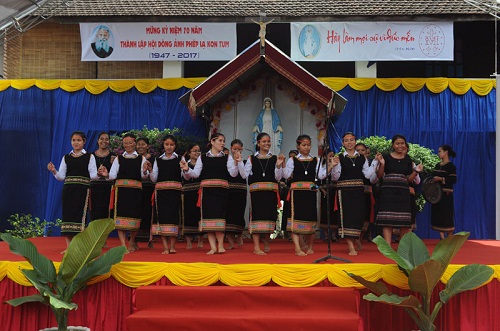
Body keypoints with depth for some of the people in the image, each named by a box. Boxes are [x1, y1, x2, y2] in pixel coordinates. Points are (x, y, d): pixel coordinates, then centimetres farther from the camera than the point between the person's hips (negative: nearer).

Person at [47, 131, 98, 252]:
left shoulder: (89, 157, 4)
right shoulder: (66, 157, 13)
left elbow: (93, 175, -3)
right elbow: (61, 176, 9)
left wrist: (99, 174, -25)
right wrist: (53, 171, -9)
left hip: (82, 189, -3)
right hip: (68, 189, 3)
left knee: (79, 215, -6)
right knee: (67, 214, 1)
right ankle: (68, 247, 8)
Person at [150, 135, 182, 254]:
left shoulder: (180, 159, 8)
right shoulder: (158, 160, 13)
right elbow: (154, 178, 8)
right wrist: (148, 171, -9)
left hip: (175, 191, -2)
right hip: (161, 190, 2)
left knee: (173, 215, -3)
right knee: (161, 216, -2)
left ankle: (172, 246, 6)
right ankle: (165, 247, 4)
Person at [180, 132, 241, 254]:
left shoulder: (227, 157, 10)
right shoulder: (202, 158, 12)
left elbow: (233, 173, -1)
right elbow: (196, 173, 4)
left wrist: (236, 163, -18)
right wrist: (187, 169, -13)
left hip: (221, 190, -1)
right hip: (207, 190, 1)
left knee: (219, 215, -9)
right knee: (208, 215, -2)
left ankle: (220, 245, -2)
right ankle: (213, 247, 3)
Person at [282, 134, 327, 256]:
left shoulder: (315, 161, 12)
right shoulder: (292, 160, 6)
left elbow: (320, 176, 5)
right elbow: (286, 175, -4)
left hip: (311, 191, 3)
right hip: (297, 191, -3)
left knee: (311, 217, 8)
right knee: (296, 217, -10)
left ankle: (310, 247, 24)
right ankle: (298, 249, -10)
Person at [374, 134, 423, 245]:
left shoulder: (408, 160, 10)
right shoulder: (386, 157, 1)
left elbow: (409, 179, 11)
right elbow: (379, 176, 0)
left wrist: (416, 171, -4)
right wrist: (382, 164, -15)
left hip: (403, 192, 3)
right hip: (388, 191, -3)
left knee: (405, 222, 4)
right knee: (387, 219, -8)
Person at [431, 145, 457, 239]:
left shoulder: (451, 166, -7)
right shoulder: (437, 165, 14)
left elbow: (454, 180, -13)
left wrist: (441, 179, -21)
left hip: (446, 194, -7)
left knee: (447, 216, -3)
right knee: (438, 216, 6)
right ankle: (442, 238, 12)